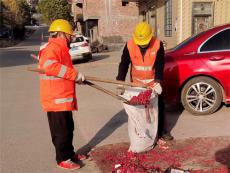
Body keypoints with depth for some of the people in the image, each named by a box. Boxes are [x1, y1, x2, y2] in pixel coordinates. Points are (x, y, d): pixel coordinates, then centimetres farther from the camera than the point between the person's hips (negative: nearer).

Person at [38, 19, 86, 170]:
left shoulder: (60, 48, 18)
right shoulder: (53, 47, -15)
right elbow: (49, 66, -34)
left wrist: (77, 78, 19)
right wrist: (75, 74, -29)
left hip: (63, 98, 10)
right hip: (56, 99, -10)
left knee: (68, 128, 19)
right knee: (61, 131, 2)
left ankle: (70, 153, 33)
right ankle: (63, 159, 16)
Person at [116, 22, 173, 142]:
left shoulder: (158, 45, -18)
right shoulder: (129, 45, -15)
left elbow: (159, 65, -18)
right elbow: (124, 64, -12)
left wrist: (158, 81, -28)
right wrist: (120, 81, -20)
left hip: (153, 81, 0)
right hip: (136, 82, 1)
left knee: (159, 106, 8)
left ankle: (162, 131, 24)